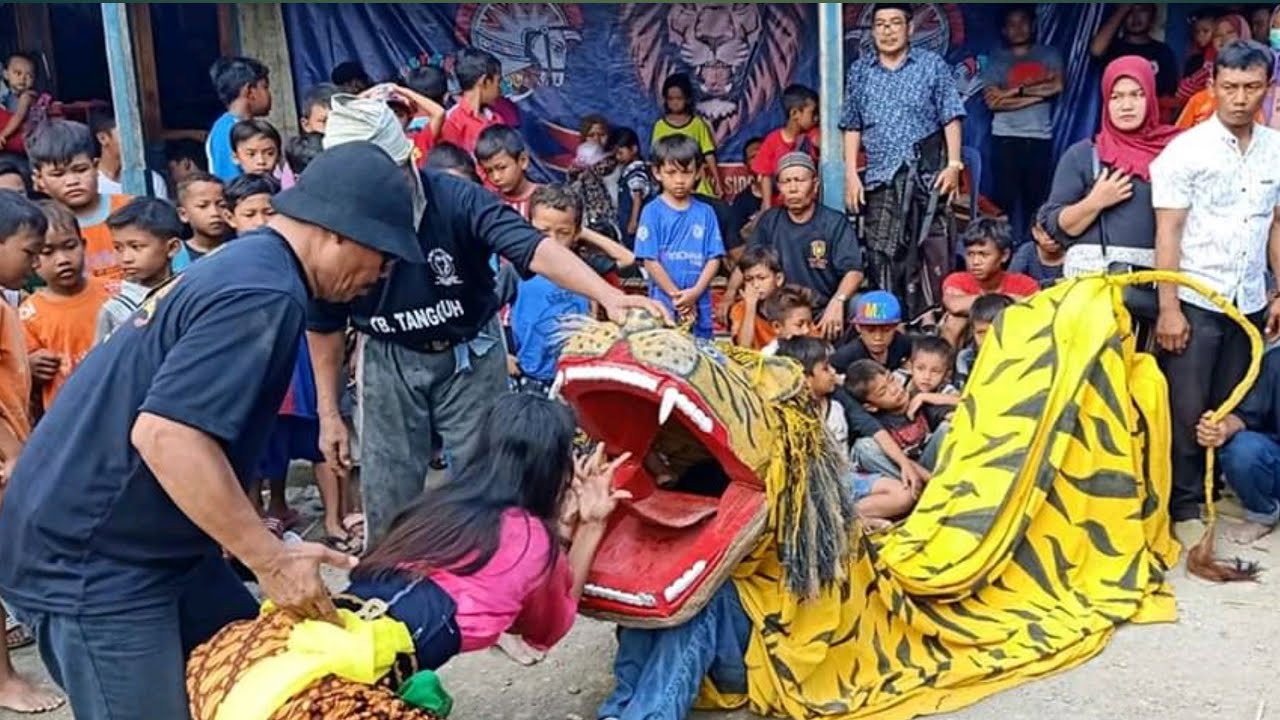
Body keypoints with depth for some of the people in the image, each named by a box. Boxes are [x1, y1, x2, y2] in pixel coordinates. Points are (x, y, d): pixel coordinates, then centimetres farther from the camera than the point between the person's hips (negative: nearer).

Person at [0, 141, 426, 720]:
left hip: (144, 538, 10)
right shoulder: (264, 294, -21)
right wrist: (271, 558, -24)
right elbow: (165, 433, -31)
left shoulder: (241, 263, 11)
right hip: (90, 560, -10)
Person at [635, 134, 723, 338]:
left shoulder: (705, 213, 6)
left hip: (700, 307, 3)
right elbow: (650, 261, -5)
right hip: (663, 306, -2)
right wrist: (676, 295, -9)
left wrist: (695, 293, -11)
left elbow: (714, 258, 3)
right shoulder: (652, 212, -2)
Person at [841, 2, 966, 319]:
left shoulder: (933, 65, 5)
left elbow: (951, 118, 3)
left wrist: (954, 163, -8)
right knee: (882, 257, 1)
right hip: (880, 178, 2)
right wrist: (851, 174, 4)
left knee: (933, 251, -5)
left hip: (927, 174, -2)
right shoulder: (859, 71, 12)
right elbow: (852, 127, 13)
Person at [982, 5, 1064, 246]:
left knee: (1037, 196, -2)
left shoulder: (1049, 55, 13)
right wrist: (1036, 91, -4)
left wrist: (1012, 93, -5)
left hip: (1040, 136, 1)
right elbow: (992, 100, -3)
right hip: (1005, 136, -1)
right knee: (1006, 196, -4)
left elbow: (1056, 86, -3)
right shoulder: (997, 60, 11)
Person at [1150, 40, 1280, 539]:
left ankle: (1216, 493, 23)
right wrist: (1168, 307, -14)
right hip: (1195, 301, -4)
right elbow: (1168, 233, -9)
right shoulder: (1186, 150, -7)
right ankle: (1185, 509, 12)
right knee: (1186, 411, 1)